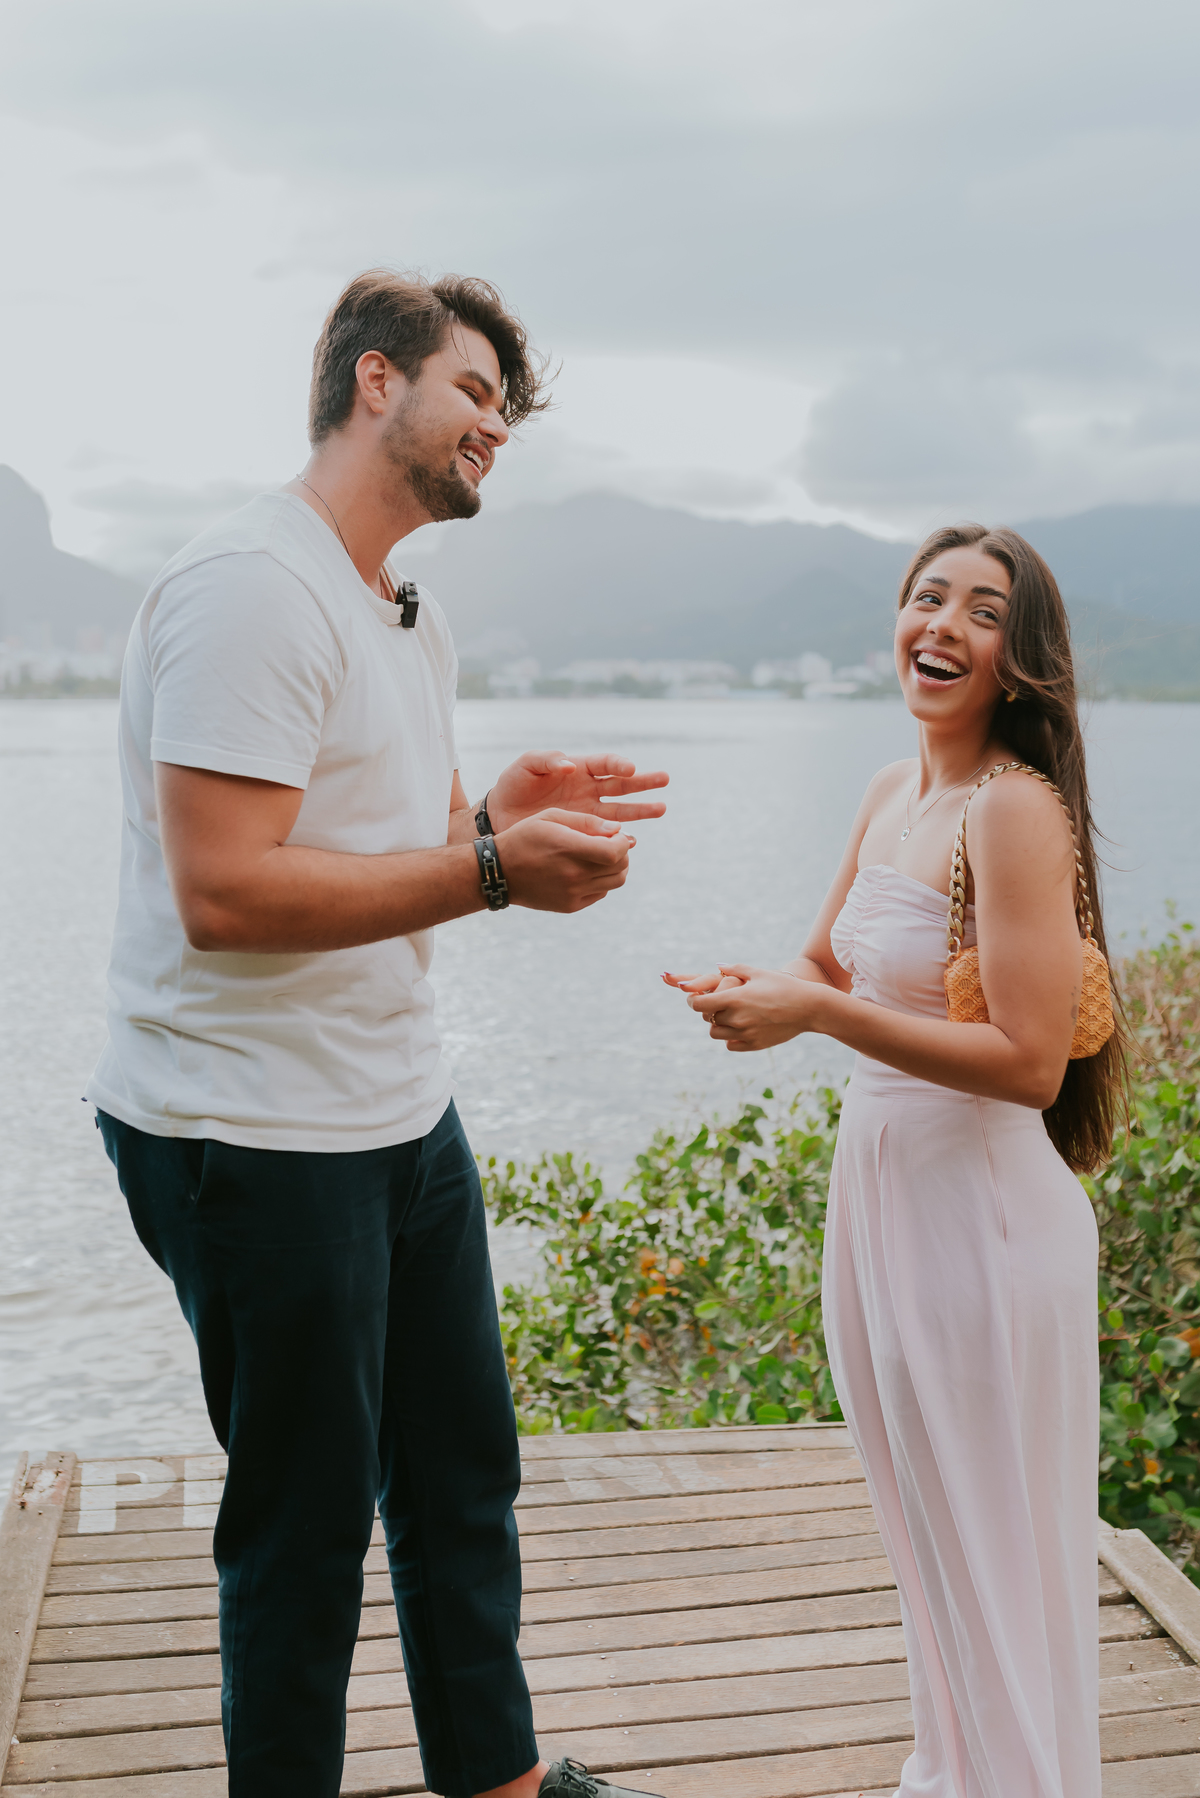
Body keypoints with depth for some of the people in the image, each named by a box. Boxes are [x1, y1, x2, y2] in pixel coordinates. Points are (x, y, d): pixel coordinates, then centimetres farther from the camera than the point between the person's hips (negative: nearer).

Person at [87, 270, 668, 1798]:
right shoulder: (254, 586, -17)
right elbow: (224, 894, -25)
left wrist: (508, 808, 1)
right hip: (255, 1138, -10)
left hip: (402, 1112, 10)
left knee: (464, 1469, 19)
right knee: (305, 1518, 6)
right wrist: (490, 869, -24)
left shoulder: (412, 617, 16)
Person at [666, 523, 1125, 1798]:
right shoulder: (891, 794, 7)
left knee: (994, 1550, 7)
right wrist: (763, 995, -5)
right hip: (877, 1183, 9)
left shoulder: (1017, 809, -18)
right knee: (922, 1532, 23)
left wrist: (819, 1015, -25)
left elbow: (1029, 1062, -24)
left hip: (984, 1205, -9)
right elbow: (827, 960, 17)